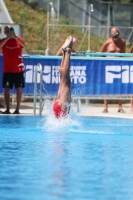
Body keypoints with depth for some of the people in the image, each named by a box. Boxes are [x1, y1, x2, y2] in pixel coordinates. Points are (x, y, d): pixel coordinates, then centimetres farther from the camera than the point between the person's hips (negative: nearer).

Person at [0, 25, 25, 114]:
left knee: (19, 88, -1)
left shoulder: (19, 39, 1)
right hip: (7, 69, 0)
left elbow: (23, 44, -21)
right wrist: (7, 38, -25)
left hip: (18, 69, 0)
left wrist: (15, 37, -33)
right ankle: (7, 109, 3)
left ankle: (17, 109, 3)